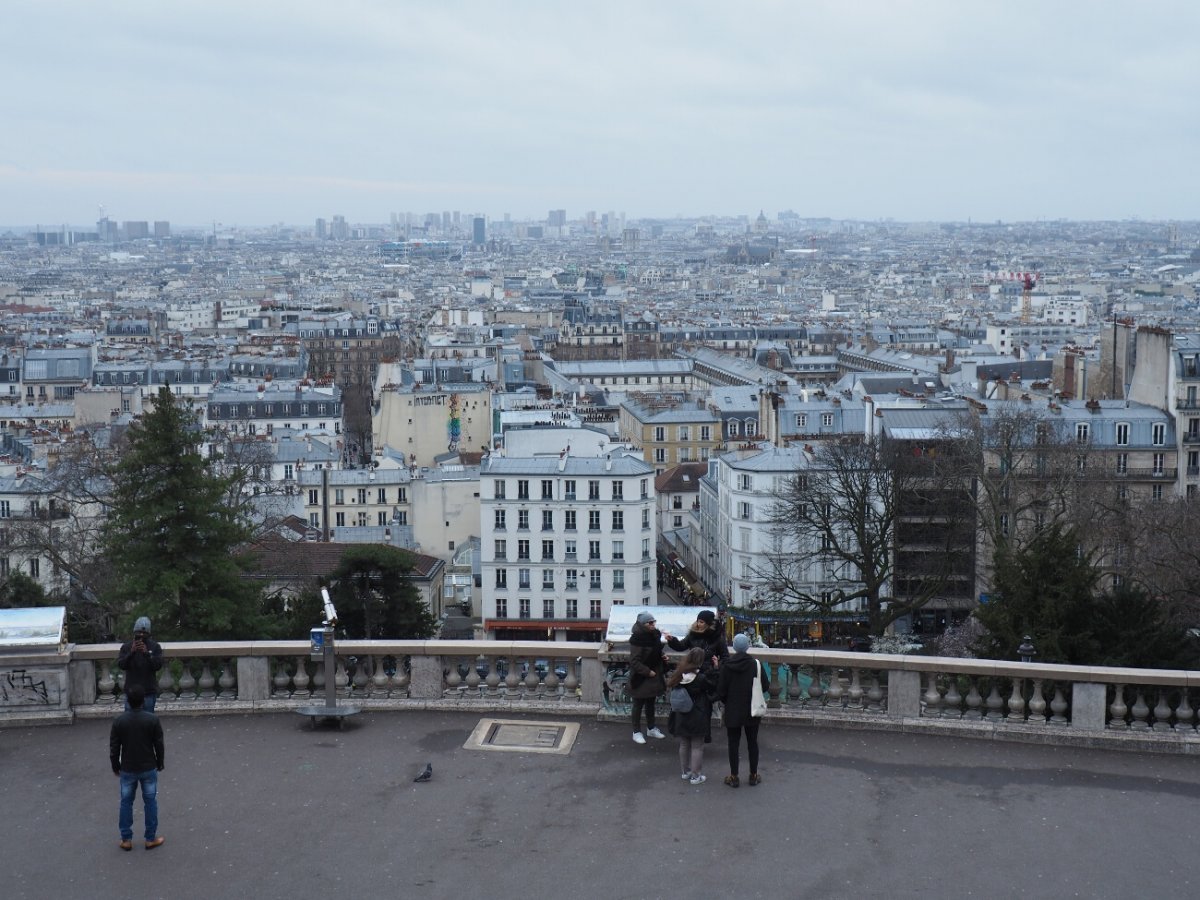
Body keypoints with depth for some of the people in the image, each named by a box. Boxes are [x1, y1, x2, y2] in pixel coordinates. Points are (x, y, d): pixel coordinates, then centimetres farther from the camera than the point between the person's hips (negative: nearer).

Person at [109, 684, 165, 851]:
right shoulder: (153, 720, -13)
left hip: (127, 769, 1)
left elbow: (114, 747, -4)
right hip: (148, 768, -1)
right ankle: (151, 838, 16)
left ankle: (126, 839, 17)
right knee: (150, 802, 11)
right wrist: (160, 763, 10)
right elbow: (159, 745, -5)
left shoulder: (119, 721, -11)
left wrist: (115, 766, 10)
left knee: (126, 803, 13)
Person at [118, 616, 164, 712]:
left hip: (149, 691, -1)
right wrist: (131, 652, -21)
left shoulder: (155, 646, 0)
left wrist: (147, 653, -22)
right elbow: (121, 665, -7)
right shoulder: (126, 646, 3)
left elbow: (158, 665, -10)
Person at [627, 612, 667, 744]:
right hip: (640, 677, -8)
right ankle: (636, 732, 15)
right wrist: (648, 672, -22)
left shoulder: (655, 635, 2)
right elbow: (634, 661, -22)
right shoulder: (637, 639, -23)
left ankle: (651, 728, 35)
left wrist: (662, 656, 0)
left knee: (651, 702, 21)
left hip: (654, 675, 8)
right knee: (638, 704, 5)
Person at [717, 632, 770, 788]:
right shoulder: (756, 664, -12)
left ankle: (734, 777, 13)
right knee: (752, 742, 13)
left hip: (732, 712, -1)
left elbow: (721, 690, -9)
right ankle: (754, 776, 20)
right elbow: (766, 686, -7)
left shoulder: (726, 666, -12)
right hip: (752, 711, 1)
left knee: (733, 743, 9)